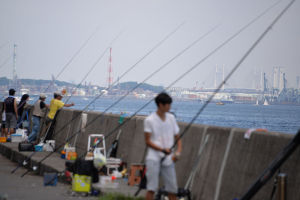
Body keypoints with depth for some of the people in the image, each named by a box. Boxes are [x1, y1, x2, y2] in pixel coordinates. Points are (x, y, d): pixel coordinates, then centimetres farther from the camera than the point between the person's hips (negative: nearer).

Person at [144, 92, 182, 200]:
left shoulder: (171, 118, 9)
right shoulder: (149, 120, -6)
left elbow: (177, 138, 13)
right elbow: (148, 141, -7)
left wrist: (178, 152, -5)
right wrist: (162, 150, -19)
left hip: (168, 159, 5)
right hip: (154, 158, -5)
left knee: (172, 188, 6)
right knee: (152, 188, -8)